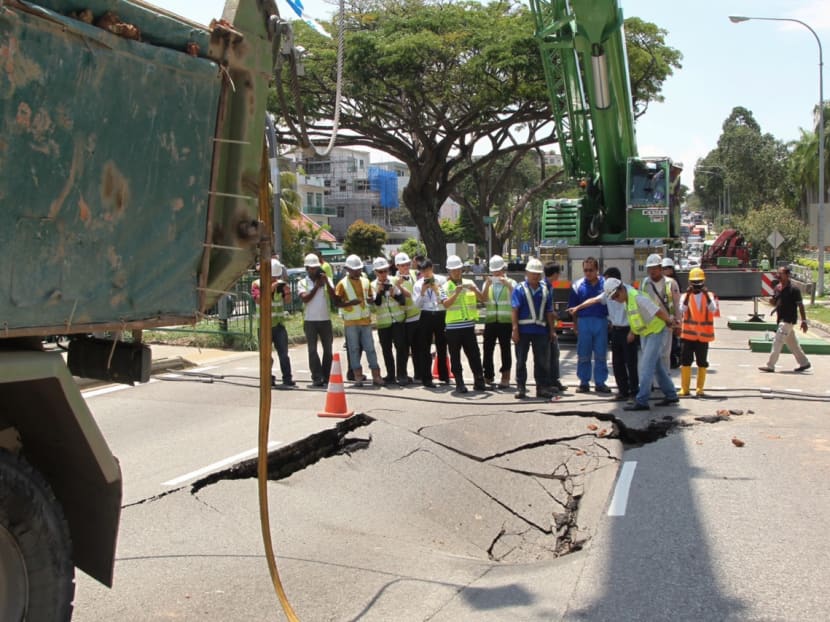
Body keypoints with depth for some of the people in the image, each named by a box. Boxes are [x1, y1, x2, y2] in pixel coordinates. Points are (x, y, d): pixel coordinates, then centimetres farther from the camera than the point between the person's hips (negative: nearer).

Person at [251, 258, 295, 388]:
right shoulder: (257, 284, -4)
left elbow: (287, 301, 1)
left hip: (279, 324, 2)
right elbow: (259, 300, -19)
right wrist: (270, 289, -26)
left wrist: (287, 292, -19)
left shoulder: (280, 284, 6)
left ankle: (287, 379, 1)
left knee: (283, 353, -1)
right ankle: (269, 379, 15)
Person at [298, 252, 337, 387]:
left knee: (328, 349, 4)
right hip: (310, 321, -2)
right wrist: (316, 286, -8)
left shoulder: (326, 280, 9)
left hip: (325, 320, 2)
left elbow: (333, 297, -4)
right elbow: (305, 298, -11)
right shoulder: (302, 283, 6)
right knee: (312, 349, -4)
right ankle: (317, 378, -3)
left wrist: (326, 282, -13)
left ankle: (326, 377, 12)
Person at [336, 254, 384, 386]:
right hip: (351, 322, -3)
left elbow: (371, 296, 19)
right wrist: (349, 303, -21)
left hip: (366, 320, 3)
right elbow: (337, 302, -5)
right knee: (354, 349, 3)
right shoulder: (342, 284, -4)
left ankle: (376, 376, 7)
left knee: (370, 348, 3)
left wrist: (370, 299, -5)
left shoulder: (366, 281, 9)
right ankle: (358, 376, 10)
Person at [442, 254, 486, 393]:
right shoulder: (445, 286, 1)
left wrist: (474, 290, -15)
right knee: (455, 357, 2)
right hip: (452, 326, -2)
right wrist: (456, 293, -24)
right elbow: (445, 304, -12)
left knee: (474, 355, 4)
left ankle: (479, 382, 10)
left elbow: (481, 298, 3)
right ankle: (459, 384, 8)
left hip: (469, 325, 2)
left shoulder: (469, 283, 10)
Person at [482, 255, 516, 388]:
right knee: (488, 349, 3)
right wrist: (487, 286, -13)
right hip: (490, 321, 3)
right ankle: (488, 376, 16)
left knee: (505, 350, 1)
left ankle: (505, 378, 6)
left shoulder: (511, 283, 6)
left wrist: (507, 285, -19)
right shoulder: (488, 283, 14)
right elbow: (483, 299, -1)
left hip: (506, 321, -3)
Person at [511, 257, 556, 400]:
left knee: (542, 361, 6)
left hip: (541, 330, 3)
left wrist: (552, 330, 9)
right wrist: (515, 329, -14)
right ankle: (520, 388, 11)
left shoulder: (545, 290, 11)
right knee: (521, 360, 4)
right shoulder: (519, 289, -1)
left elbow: (549, 312, 13)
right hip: (523, 329, -3)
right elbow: (514, 310, -6)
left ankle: (542, 387, 14)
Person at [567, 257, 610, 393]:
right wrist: (575, 324, 3)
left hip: (601, 322, 0)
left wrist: (610, 321, 0)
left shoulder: (605, 284, 1)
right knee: (583, 355, 5)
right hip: (584, 322, 0)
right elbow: (572, 307, 7)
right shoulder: (578, 285, 3)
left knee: (601, 355, 5)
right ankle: (584, 382, 14)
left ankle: (600, 382, 13)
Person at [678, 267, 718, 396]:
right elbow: (682, 310, -12)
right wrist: (688, 295, -19)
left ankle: (700, 388, 16)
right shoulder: (685, 296, 4)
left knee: (702, 363, 6)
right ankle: (684, 388, 7)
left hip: (703, 336, 0)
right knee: (685, 361, 0)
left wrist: (706, 295, -20)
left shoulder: (710, 296, 4)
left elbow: (713, 309, -14)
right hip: (687, 334, 0)